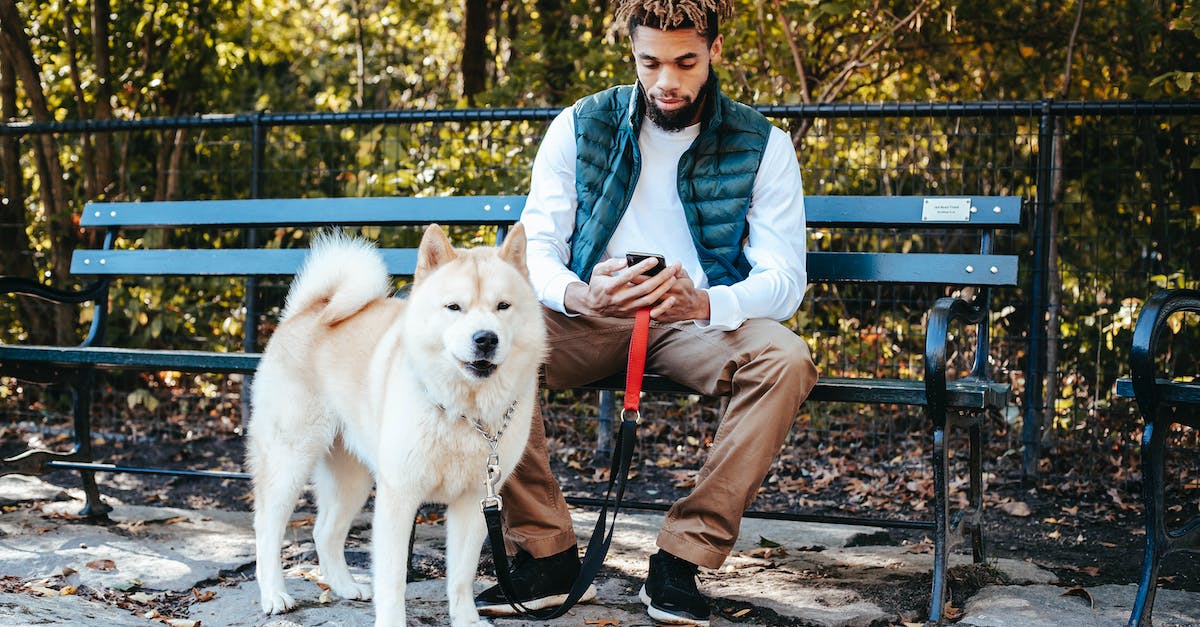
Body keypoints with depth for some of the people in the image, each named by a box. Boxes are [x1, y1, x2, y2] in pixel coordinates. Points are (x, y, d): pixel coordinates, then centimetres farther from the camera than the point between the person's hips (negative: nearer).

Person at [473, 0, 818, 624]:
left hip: (700, 323, 0)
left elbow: (785, 278, -9)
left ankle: (680, 561, -24)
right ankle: (546, 554, -19)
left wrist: (703, 302, -32)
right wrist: (579, 296, -29)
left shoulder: (762, 145, -1)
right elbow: (537, 246, -3)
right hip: (591, 317, 1)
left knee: (785, 358, -32)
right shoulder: (579, 126, 2)